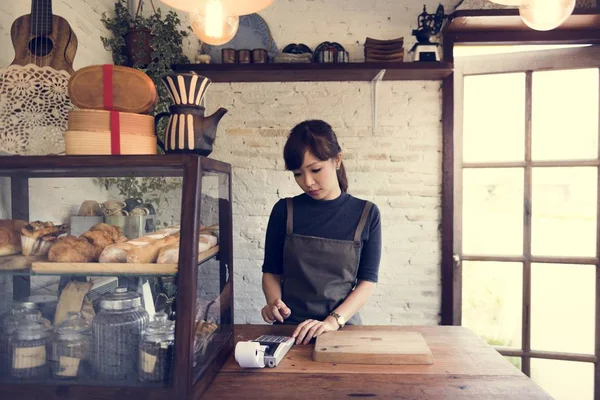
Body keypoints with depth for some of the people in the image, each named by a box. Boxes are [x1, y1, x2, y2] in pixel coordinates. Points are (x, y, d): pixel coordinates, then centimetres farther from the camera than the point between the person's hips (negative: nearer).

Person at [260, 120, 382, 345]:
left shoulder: (366, 214, 1)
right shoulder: (284, 211, 3)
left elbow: (368, 281, 0)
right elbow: (271, 271, 10)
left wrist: (333, 321, -14)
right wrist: (274, 302, -10)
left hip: (343, 327, 0)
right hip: (288, 329, 1)